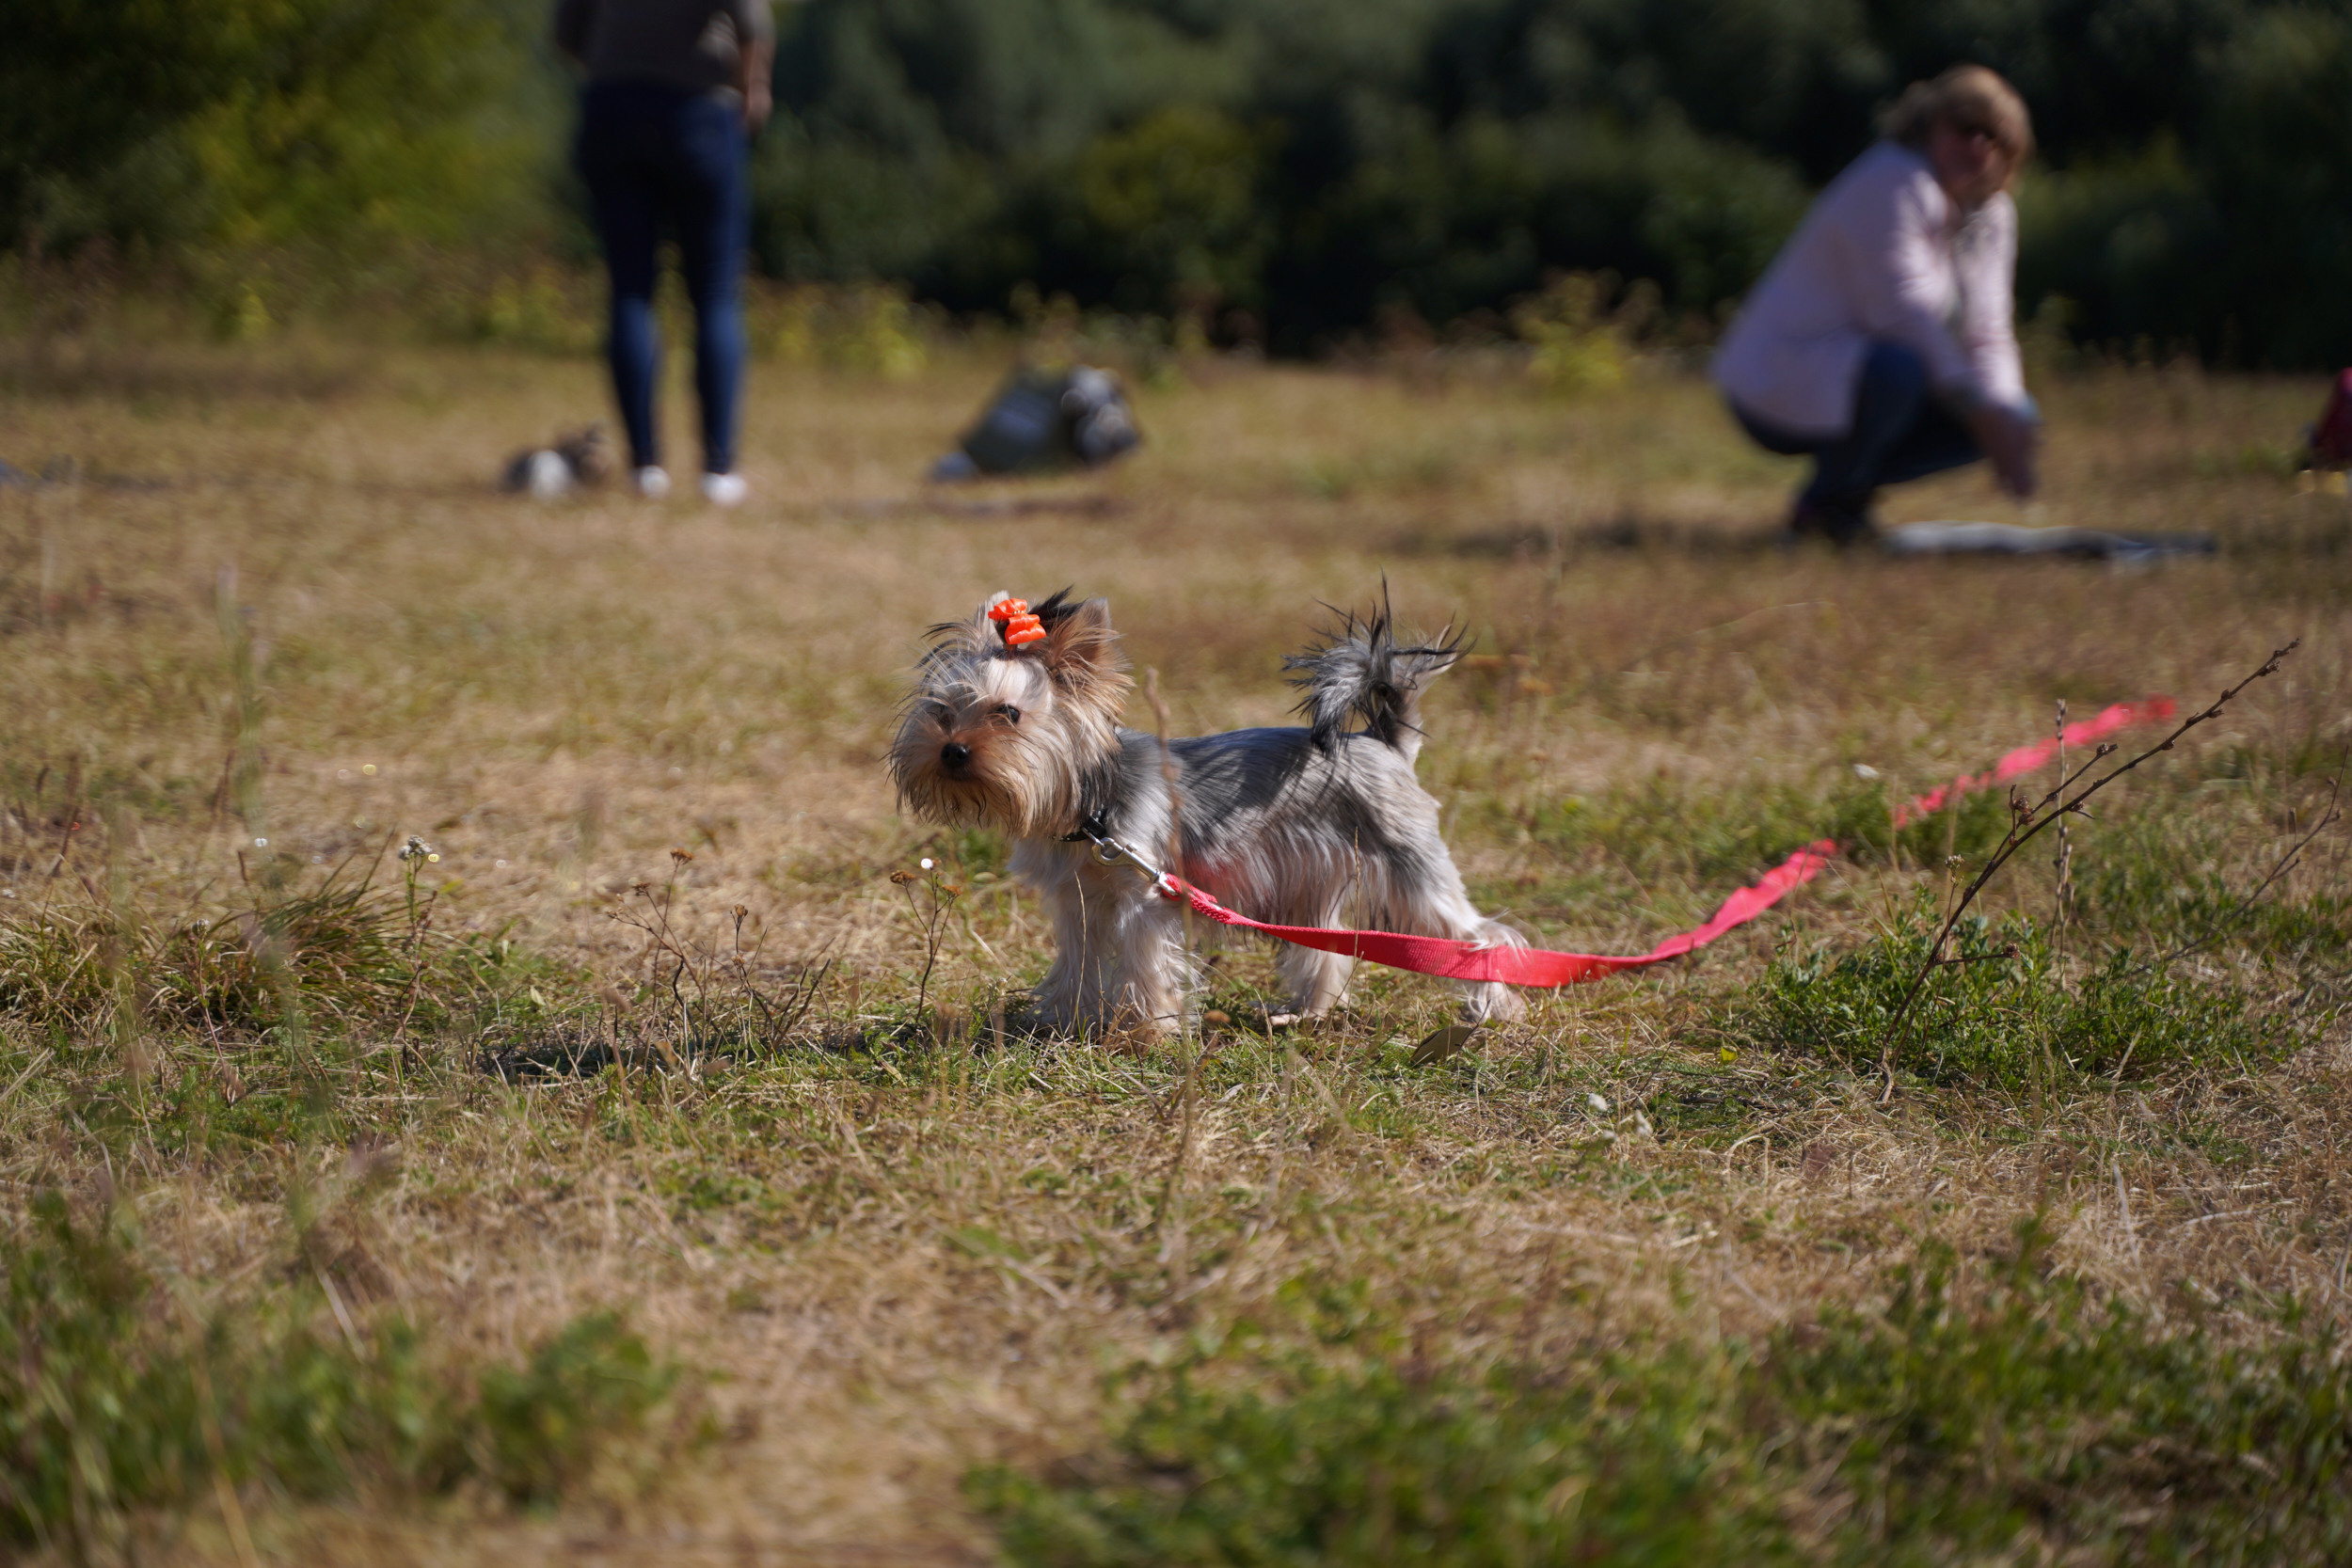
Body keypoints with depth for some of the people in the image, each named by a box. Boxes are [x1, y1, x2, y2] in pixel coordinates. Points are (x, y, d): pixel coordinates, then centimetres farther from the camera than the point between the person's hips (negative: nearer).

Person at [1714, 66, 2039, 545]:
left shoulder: (1993, 213, 10)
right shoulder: (1891, 185, -19)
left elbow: (1986, 334, 8)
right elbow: (1903, 316, -25)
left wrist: (2004, 416, -11)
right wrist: (1979, 407, -25)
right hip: (1780, 388, -9)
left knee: (2016, 416, 1)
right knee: (1899, 367, -39)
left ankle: (1849, 485, 6)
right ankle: (1829, 500, -12)